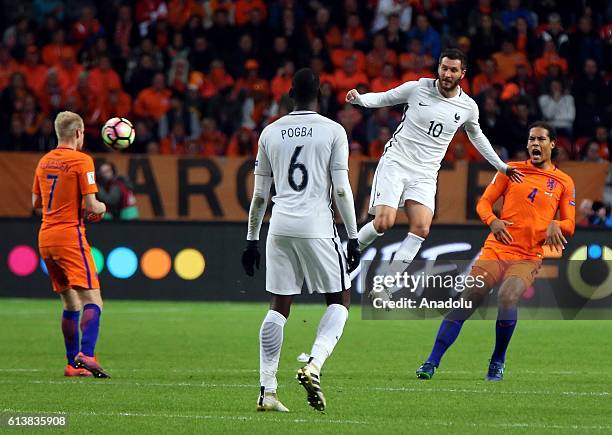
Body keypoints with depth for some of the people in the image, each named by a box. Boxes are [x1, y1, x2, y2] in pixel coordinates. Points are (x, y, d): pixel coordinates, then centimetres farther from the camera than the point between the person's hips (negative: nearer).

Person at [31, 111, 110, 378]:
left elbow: (36, 203, 23)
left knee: (70, 305, 13)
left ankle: (73, 364, 11)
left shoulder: (44, 161, 13)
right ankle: (86, 355, -29)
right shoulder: (82, 161, -8)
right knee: (92, 301, -11)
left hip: (45, 236, 7)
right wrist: (101, 207, 8)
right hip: (70, 236, -7)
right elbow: (91, 206, -13)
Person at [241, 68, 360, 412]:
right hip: (317, 226, -4)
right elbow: (342, 189, -5)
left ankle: (267, 390, 4)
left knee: (280, 306, 10)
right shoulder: (333, 131, 0)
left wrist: (252, 240, 18)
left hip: (280, 227, 4)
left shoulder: (271, 132, 10)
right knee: (340, 300, 9)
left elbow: (260, 193, 12)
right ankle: (314, 366, -14)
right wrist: (353, 237, 1)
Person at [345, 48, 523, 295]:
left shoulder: (468, 107, 3)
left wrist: (502, 167, 26)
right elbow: (384, 98, 9)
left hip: (424, 175, 3)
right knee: (384, 222, -21)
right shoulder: (417, 89, -5)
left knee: (421, 229, -15)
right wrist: (359, 98, -12)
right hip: (395, 162, -3)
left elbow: (476, 136, 23)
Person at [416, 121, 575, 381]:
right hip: (496, 249, 1)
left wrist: (555, 225, -13)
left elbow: (569, 225, 10)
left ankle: (498, 361, -7)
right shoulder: (511, 170, 10)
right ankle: (432, 363, -8)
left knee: (507, 298, -28)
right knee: (466, 299, -13)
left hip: (528, 257, -1)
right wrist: (493, 221, -12)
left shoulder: (564, 182, 9)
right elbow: (484, 202, 9)